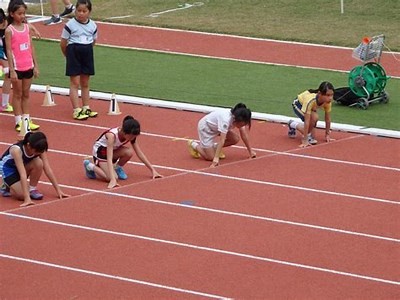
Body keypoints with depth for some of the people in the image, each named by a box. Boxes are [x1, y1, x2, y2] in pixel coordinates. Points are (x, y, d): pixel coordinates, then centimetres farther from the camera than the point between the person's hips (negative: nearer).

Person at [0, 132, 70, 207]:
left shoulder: (39, 148, -24)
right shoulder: (16, 150, -39)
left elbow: (47, 169, -19)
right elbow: (23, 174, -44)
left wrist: (58, 190, -20)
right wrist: (27, 198, -47)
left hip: (24, 165, 5)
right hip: (8, 168, -5)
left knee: (38, 163, -29)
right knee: (22, 195, -25)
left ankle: (32, 189, -8)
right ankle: (8, 187, 6)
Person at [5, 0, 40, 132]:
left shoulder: (27, 27, 4)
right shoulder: (9, 30, -10)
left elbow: (31, 47, 8)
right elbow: (9, 51, -12)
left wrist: (35, 65, 7)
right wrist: (12, 70, -15)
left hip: (28, 67, 5)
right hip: (17, 67, -5)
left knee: (26, 94, 11)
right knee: (17, 94, 4)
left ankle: (26, 120, 17)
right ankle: (18, 122, 9)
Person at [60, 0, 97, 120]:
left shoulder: (93, 26, 2)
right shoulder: (70, 25, -11)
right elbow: (63, 43, -4)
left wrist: (86, 50, 11)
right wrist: (68, 55, 5)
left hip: (87, 54, 5)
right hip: (74, 53, -5)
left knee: (85, 83, 13)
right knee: (75, 83, -3)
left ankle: (86, 108, 22)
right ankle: (77, 111, -4)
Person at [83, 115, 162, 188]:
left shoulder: (131, 135, -18)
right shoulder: (112, 135, -37)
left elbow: (140, 153, -6)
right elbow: (109, 158, -41)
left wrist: (153, 170, -8)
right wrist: (113, 180, -51)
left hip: (113, 150, 6)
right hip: (100, 151, -6)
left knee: (129, 152, -27)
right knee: (113, 178, -25)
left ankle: (117, 167, 3)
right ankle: (90, 166, -1)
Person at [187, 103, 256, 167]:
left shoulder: (240, 120, -18)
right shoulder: (226, 120, -40)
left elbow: (244, 135, -8)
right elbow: (222, 140, -43)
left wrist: (250, 151, -5)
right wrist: (216, 158, -45)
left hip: (215, 127, 8)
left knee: (235, 139, -9)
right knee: (210, 157, -12)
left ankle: (214, 147, 12)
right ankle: (193, 145, 13)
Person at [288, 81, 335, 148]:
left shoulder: (328, 101, -29)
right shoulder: (310, 100, -44)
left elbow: (327, 119, -15)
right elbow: (307, 121, -42)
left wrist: (327, 135, -8)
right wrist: (305, 141, -41)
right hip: (298, 104, -6)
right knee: (314, 117, -32)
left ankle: (293, 125, 27)